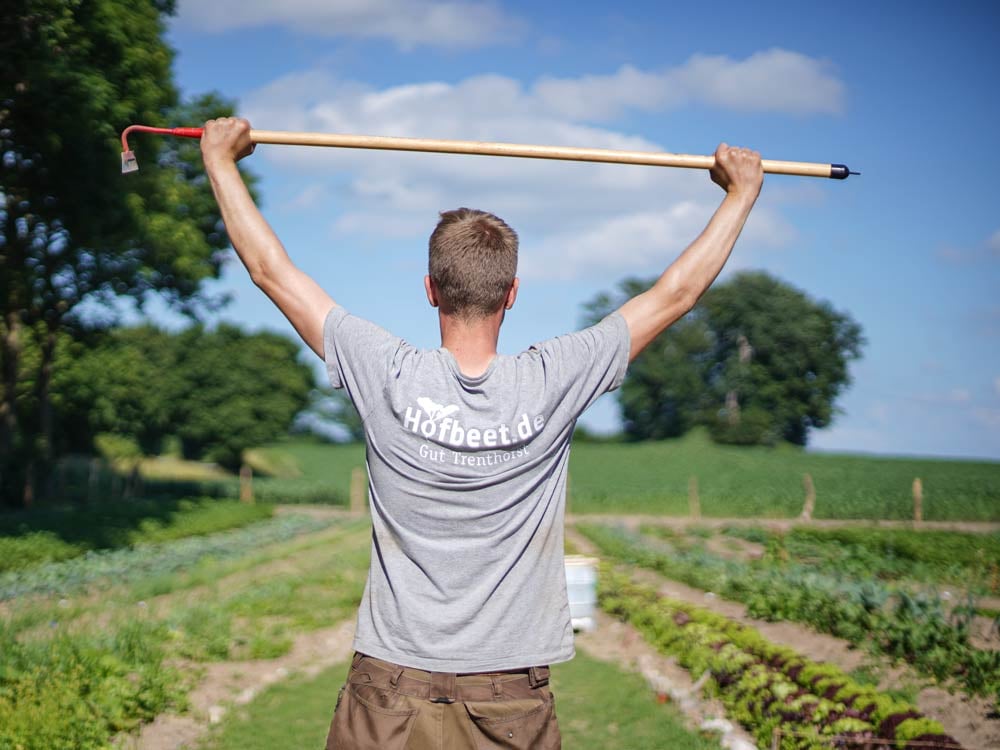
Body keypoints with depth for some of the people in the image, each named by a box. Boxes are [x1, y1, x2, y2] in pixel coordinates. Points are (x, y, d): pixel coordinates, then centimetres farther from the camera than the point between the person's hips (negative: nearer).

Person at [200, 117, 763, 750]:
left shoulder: (391, 379, -11)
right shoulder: (553, 384, -10)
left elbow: (271, 269, 0)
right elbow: (676, 293, 3)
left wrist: (220, 158, 12)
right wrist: (742, 192, 15)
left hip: (391, 696, 0)